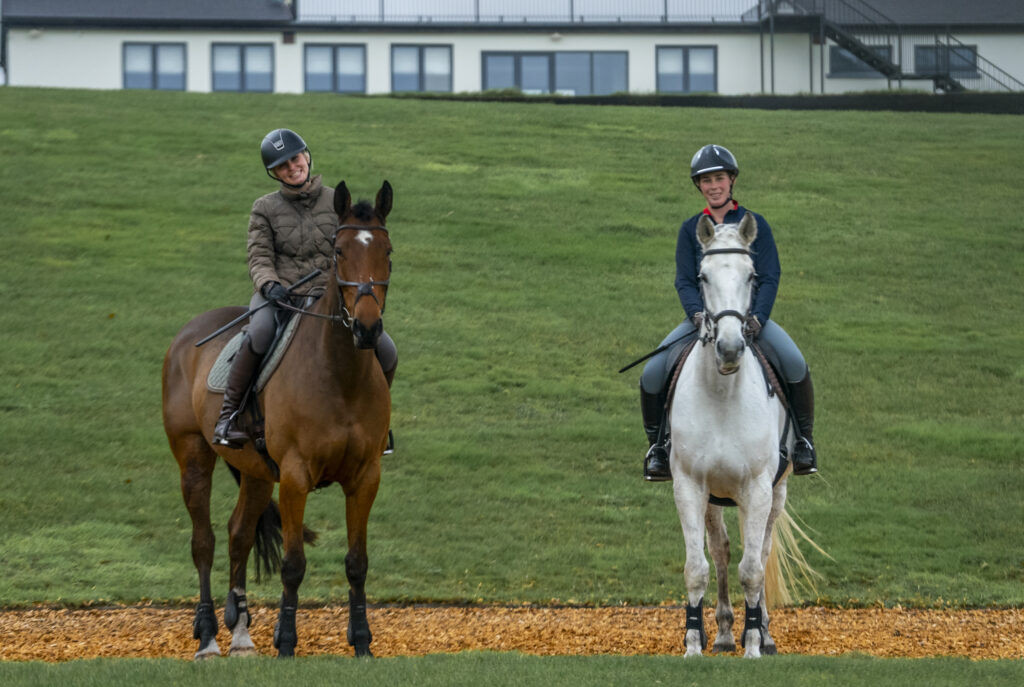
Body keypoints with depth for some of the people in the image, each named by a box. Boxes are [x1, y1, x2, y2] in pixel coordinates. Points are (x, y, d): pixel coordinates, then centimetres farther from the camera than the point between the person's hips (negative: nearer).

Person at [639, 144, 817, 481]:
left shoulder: (755, 224, 4)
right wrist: (698, 315, -19)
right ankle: (658, 443, 5)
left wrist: (757, 319, -19)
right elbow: (684, 281, 1)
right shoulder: (690, 229, 8)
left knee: (794, 363, -29)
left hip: (750, 314, -1)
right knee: (652, 374, -20)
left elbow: (770, 278, -2)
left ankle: (803, 439, -7)